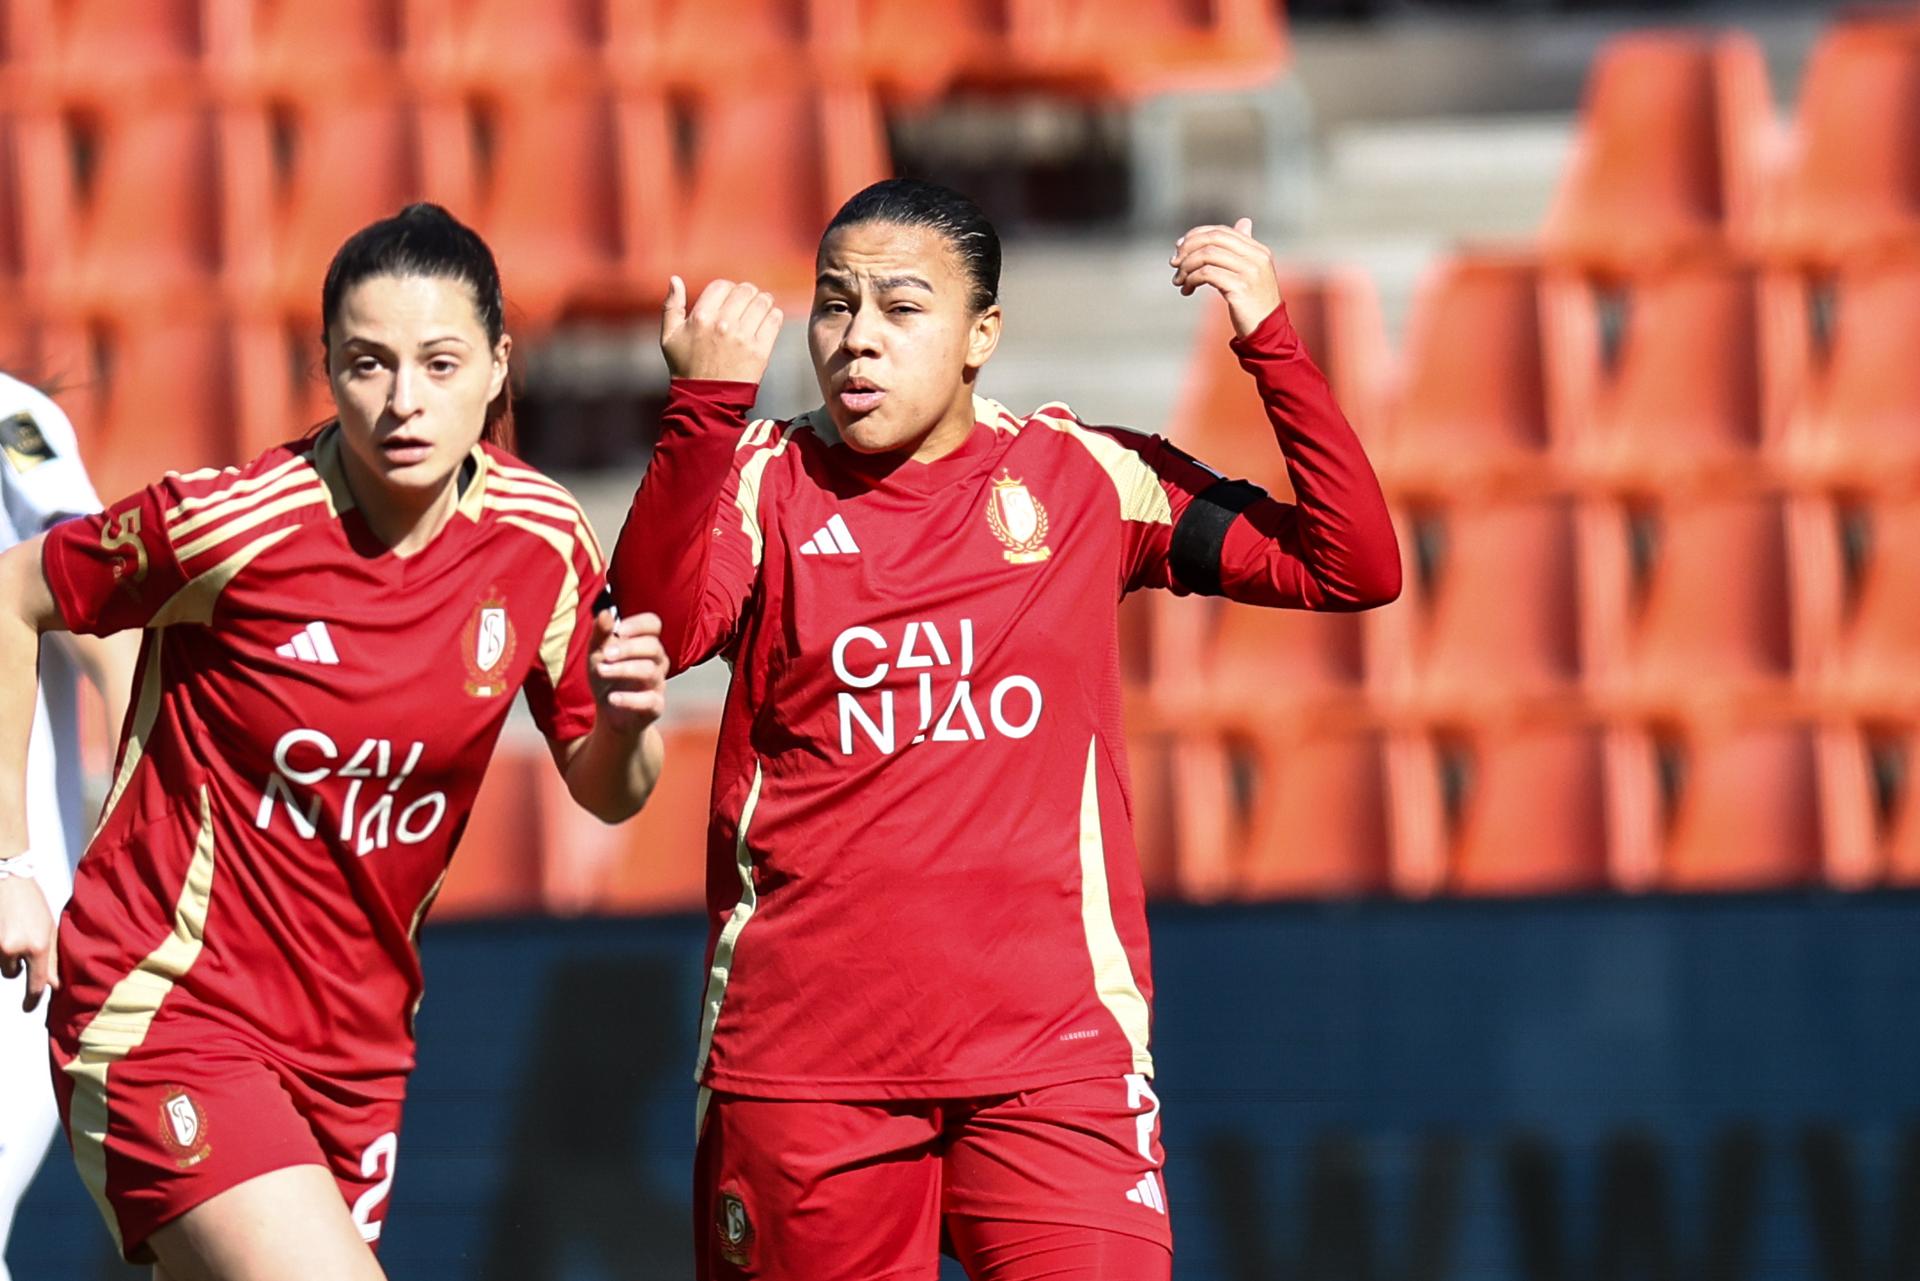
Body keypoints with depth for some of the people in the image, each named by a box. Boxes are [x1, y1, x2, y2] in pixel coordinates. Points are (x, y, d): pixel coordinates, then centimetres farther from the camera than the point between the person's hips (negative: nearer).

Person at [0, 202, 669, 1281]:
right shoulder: (228, 525, -16)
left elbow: (608, 794, 10)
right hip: (167, 1012, -6)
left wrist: (626, 724, -13)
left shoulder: (543, 541, -3)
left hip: (356, 1041, 6)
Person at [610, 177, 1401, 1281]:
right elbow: (657, 633, -15)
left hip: (1052, 1054, 0)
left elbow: (1354, 570, 3)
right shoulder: (764, 481, 4)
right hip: (801, 1060, 0)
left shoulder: (1089, 478, 6)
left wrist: (1270, 342, -7)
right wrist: (705, 404, -25)